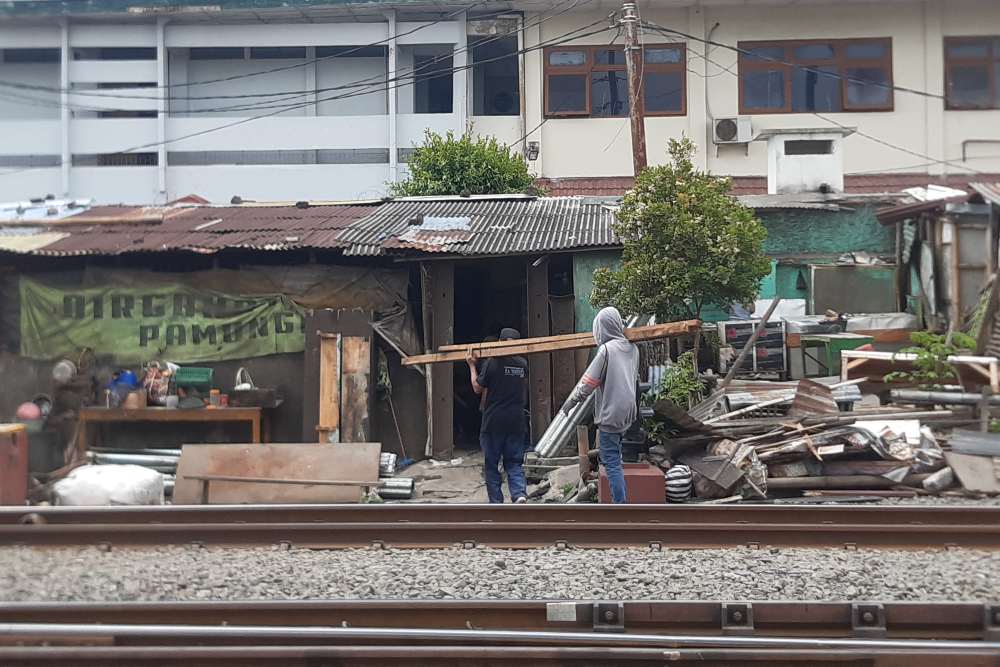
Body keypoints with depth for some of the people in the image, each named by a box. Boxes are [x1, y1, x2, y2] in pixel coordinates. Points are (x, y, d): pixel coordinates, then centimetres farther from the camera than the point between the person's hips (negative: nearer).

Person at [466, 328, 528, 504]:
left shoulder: (492, 363, -9)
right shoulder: (523, 364, 4)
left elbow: (478, 388, 0)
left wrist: (472, 365, 6)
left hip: (493, 423, -3)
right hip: (516, 423, 3)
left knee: (491, 465, 8)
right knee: (514, 463, 7)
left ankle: (496, 503, 8)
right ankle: (520, 494, -16)